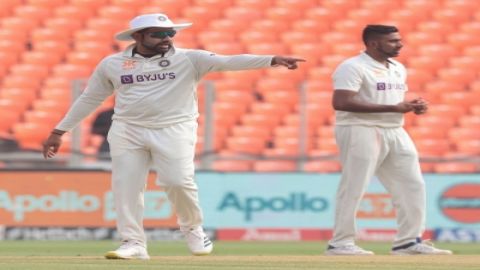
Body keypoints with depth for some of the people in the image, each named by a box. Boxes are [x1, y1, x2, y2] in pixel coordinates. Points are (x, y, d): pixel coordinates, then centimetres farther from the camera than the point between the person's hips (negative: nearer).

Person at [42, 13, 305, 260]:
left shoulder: (188, 59, -2)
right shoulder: (111, 64, 5)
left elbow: (228, 61, -13)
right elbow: (88, 99, 13)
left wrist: (272, 60, -27)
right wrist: (58, 132, 12)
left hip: (174, 130, -2)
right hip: (127, 131, 2)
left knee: (178, 182, -13)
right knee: (125, 186, -5)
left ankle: (192, 228, 14)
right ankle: (134, 243, 3)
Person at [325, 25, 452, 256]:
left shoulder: (398, 69, 16)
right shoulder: (353, 68, -11)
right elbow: (341, 102, -22)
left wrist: (413, 106, 1)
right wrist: (393, 108, -23)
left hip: (395, 132, 8)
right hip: (361, 131, -8)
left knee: (412, 185, 5)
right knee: (353, 188, -6)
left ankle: (408, 242, 11)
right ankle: (340, 243, 2)